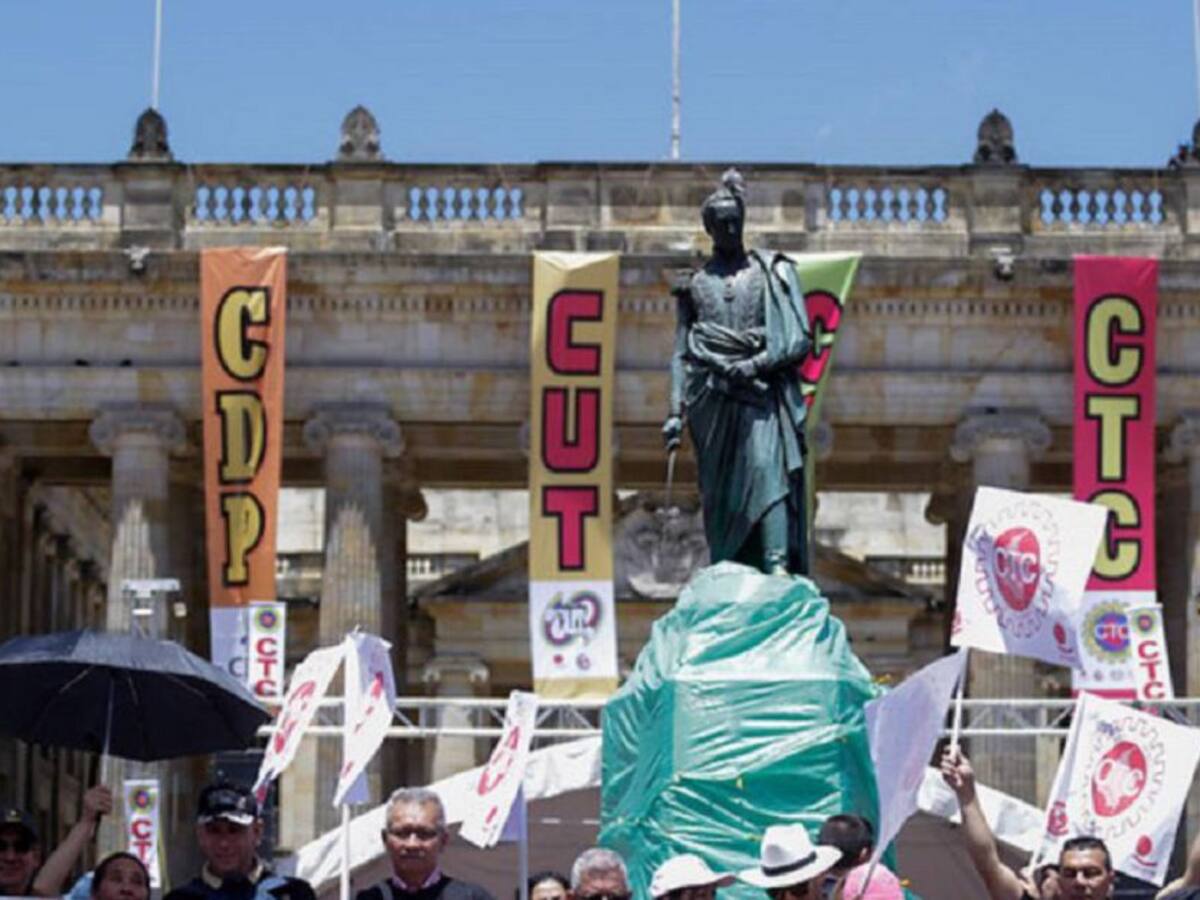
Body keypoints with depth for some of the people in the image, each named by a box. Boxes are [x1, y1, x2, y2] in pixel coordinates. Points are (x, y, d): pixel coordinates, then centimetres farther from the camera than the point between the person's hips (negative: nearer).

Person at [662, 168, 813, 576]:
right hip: (712, 397, 2)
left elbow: (800, 340, 3)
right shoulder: (694, 284, 14)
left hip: (760, 391, -2)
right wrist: (675, 411, 4)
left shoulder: (771, 272, 8)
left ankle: (778, 566, -27)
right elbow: (681, 353, 13)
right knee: (718, 490, 1)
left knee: (768, 467, -19)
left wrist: (755, 364, -11)